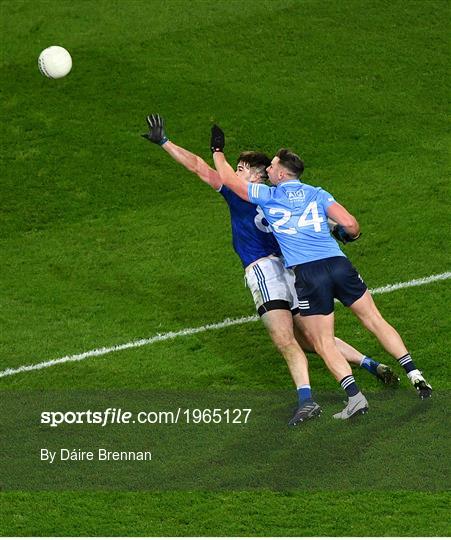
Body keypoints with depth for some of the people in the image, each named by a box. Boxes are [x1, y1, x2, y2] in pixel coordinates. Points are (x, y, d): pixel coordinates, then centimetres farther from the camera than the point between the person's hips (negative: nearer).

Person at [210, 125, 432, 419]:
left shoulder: (267, 196, 8)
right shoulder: (317, 194, 12)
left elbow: (228, 179, 18)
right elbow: (349, 223, 0)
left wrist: (218, 150, 34)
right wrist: (351, 234, 24)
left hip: (308, 276, -3)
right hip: (339, 264, 3)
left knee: (323, 342, 5)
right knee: (375, 320, 12)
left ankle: (354, 395, -8)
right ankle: (415, 375, 7)